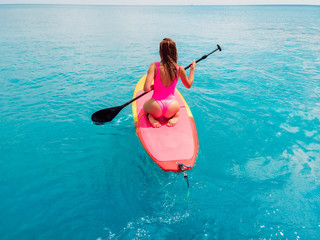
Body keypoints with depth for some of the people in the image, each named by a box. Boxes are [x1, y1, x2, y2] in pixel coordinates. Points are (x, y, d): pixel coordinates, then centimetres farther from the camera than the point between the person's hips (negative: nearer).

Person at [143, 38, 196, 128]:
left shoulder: (154, 66, -12)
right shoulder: (180, 69, -5)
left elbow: (146, 89, -20)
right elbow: (188, 85, 14)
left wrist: (153, 86, 4)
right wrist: (192, 68, 27)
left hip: (156, 109, -2)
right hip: (171, 108, 2)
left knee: (145, 104, 36)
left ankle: (151, 116, 4)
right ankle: (174, 115, 8)